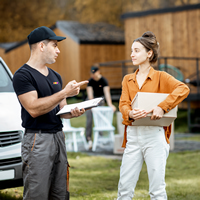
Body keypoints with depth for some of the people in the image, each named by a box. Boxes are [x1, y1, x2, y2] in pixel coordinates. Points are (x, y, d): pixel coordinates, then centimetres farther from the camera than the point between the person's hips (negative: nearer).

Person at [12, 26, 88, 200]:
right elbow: (33, 109, -18)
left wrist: (72, 112, -1)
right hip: (38, 140, -8)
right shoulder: (23, 75, -8)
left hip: (58, 137, 8)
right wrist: (64, 93, -18)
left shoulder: (55, 76, 18)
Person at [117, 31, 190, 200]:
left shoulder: (161, 77, 2)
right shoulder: (128, 79, 15)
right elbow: (123, 103, 2)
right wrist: (130, 113, -21)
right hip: (132, 135, 4)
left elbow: (183, 89, -15)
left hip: (154, 136, -4)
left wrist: (162, 107, -24)